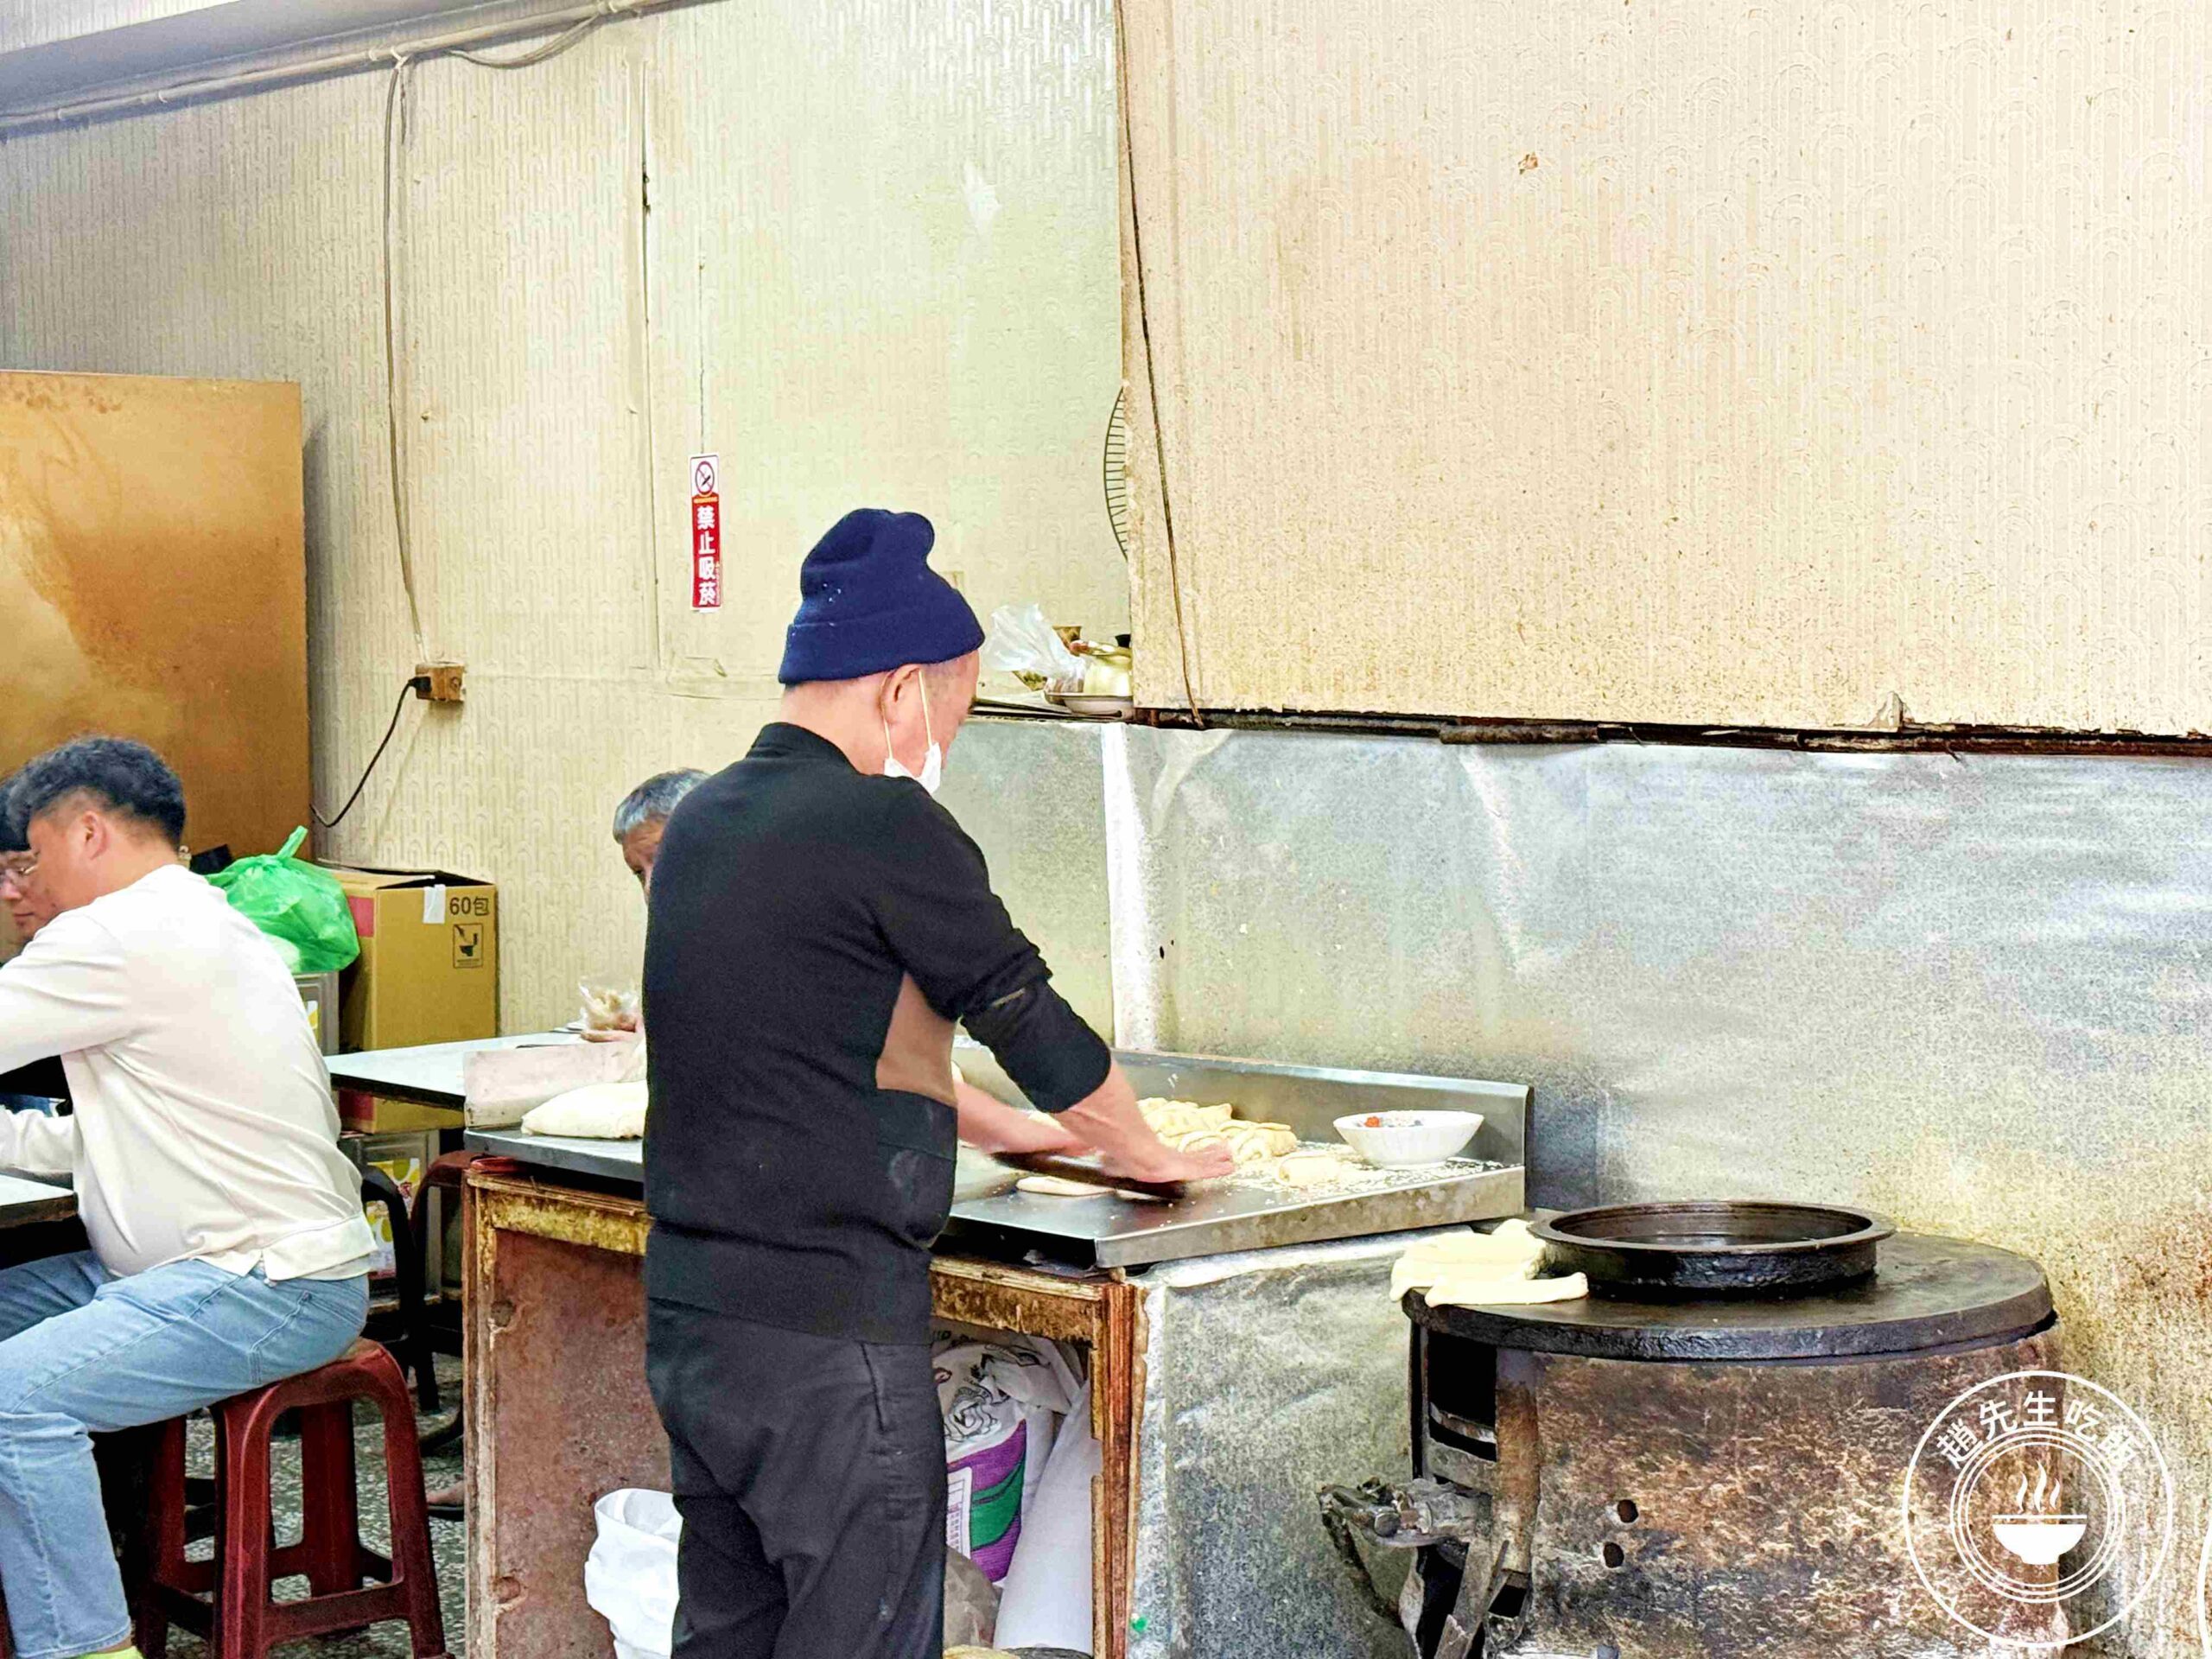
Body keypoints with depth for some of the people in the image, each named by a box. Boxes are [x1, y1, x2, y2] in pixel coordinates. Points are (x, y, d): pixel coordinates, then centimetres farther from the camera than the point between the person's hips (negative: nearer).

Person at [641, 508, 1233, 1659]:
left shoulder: (703, 820, 12)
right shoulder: (881, 825, -14)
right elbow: (1036, 1022, -7)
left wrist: (989, 1122, 30)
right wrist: (1148, 1157, 10)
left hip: (687, 1313, 9)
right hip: (828, 1337, -9)